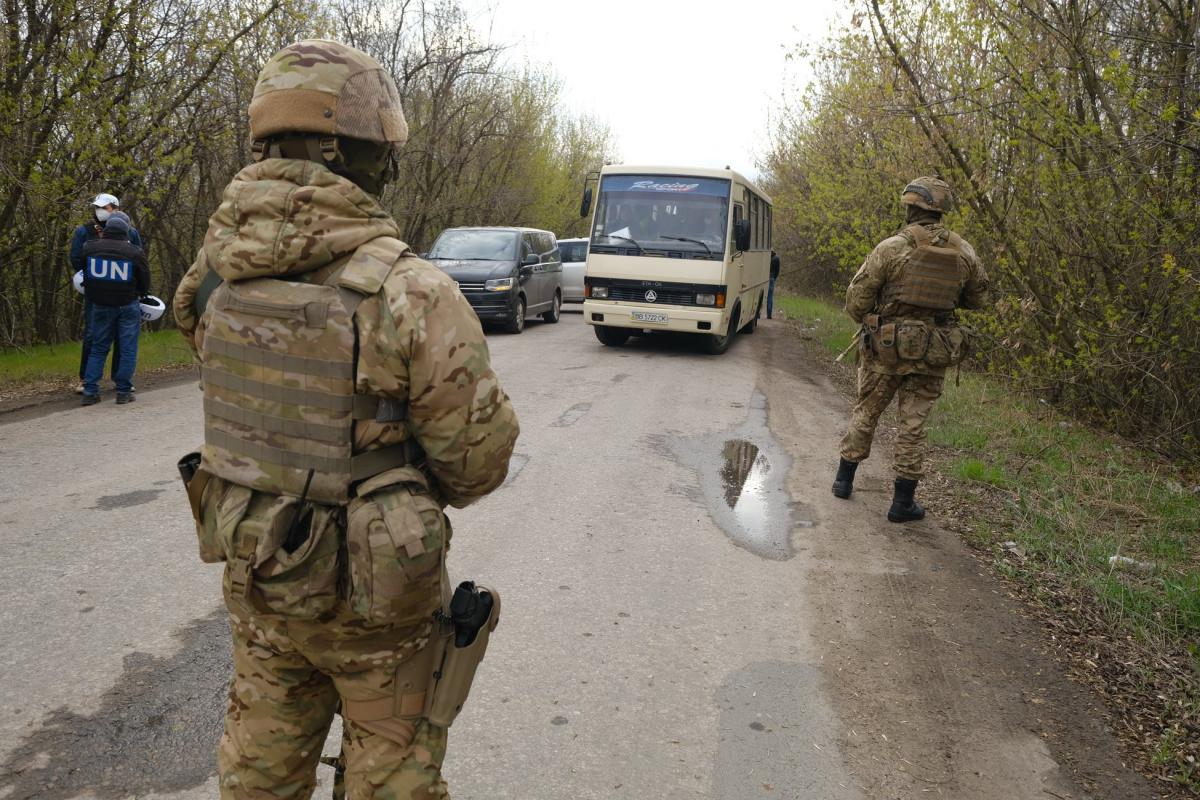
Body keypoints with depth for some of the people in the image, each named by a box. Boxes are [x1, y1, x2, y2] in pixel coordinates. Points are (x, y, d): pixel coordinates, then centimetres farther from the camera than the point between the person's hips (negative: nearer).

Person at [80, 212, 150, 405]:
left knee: (98, 348, 13)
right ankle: (123, 392, 3)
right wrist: (141, 294, 18)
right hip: (128, 306, -3)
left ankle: (90, 391, 9)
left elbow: (85, 275, 13)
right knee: (128, 349, 4)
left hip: (100, 305, 3)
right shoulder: (134, 252, -12)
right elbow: (145, 281, 0)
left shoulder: (90, 248, -2)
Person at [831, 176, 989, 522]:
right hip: (932, 353, 2)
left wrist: (866, 321, 10)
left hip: (886, 347, -2)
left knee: (865, 412, 15)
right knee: (913, 424, 7)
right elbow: (978, 297, 12)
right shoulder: (964, 252, -1)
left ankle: (844, 479, 26)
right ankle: (903, 502, 11)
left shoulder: (892, 247, -12)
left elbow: (857, 296, -11)